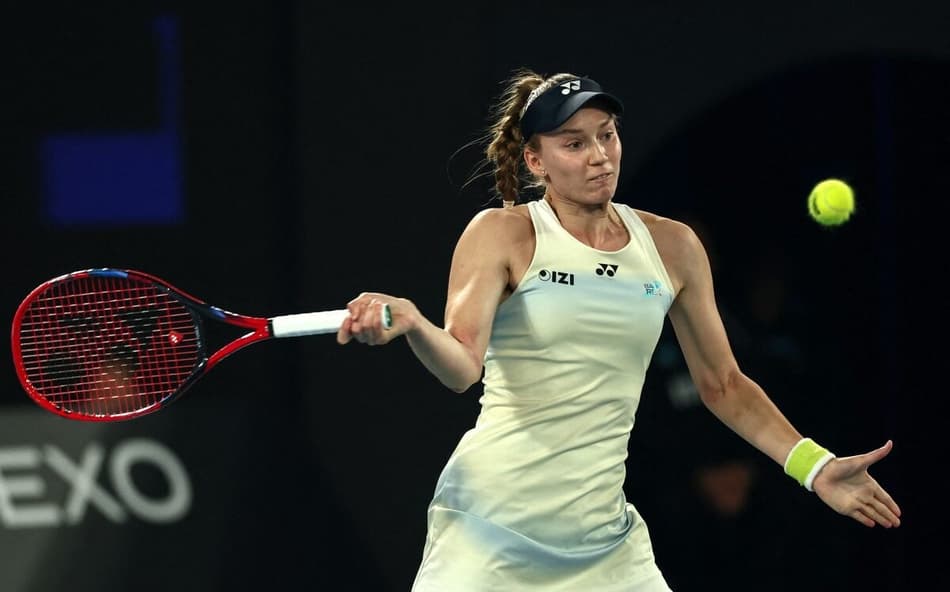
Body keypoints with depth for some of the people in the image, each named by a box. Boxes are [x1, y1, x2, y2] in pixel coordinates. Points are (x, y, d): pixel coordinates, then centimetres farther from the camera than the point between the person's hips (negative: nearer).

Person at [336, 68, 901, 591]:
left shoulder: (673, 247, 7)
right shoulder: (501, 234, -4)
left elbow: (723, 384, 16)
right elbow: (462, 364, -18)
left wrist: (815, 467, 8)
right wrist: (410, 323, -39)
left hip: (602, 541, 4)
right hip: (490, 524, -4)